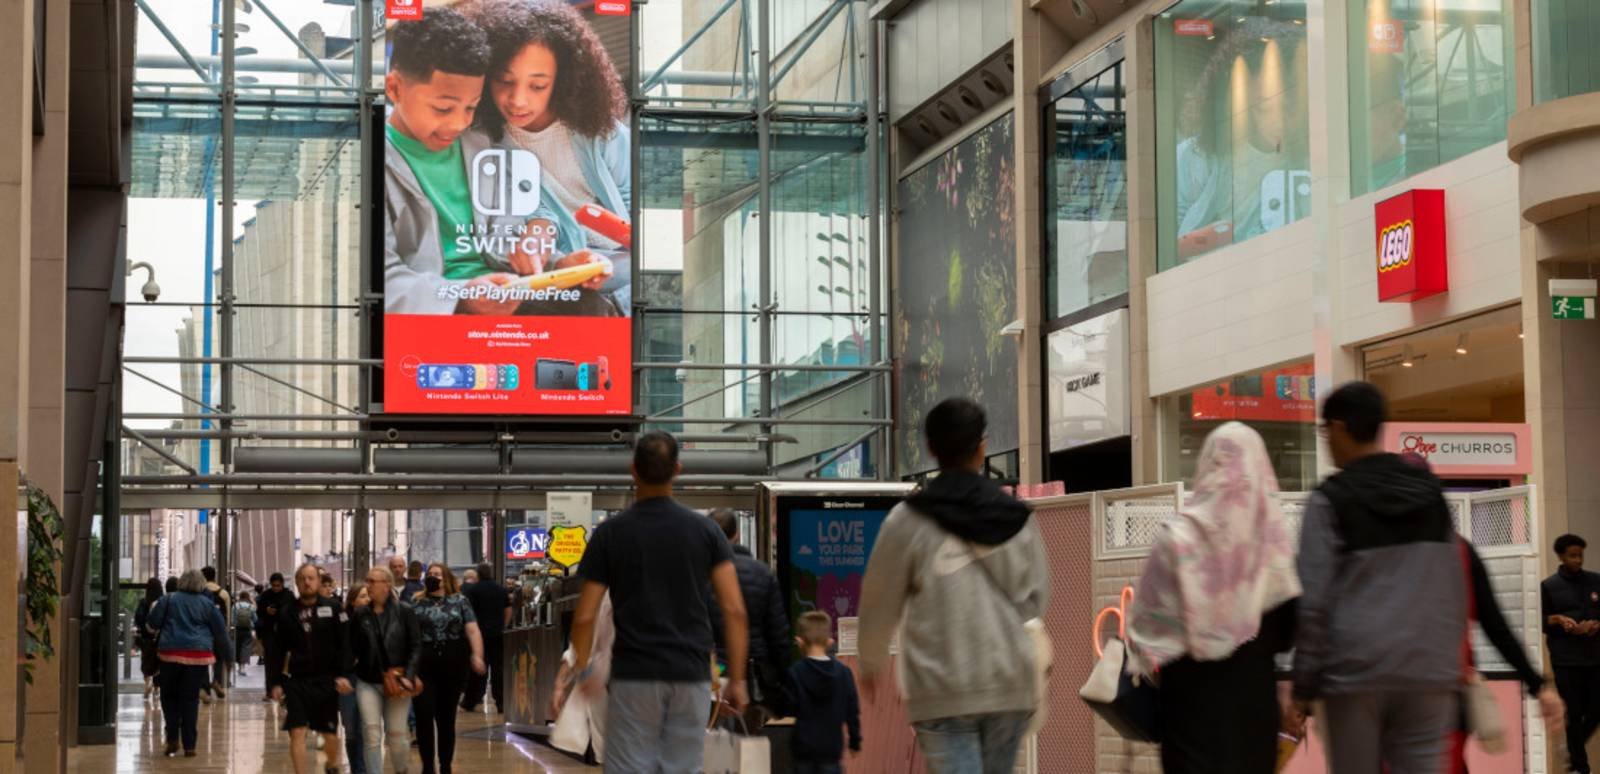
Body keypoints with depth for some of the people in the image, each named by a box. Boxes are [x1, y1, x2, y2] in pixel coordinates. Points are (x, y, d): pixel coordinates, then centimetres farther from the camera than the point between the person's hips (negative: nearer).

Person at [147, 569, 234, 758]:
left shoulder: (169, 599, 2)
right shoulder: (207, 603, 4)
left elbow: (153, 623, 3)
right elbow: (220, 630, 7)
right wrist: (226, 655, 17)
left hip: (171, 653, -1)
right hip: (198, 655, 1)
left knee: (169, 696, 13)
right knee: (190, 699, 5)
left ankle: (172, 739, 3)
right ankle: (189, 745, 4)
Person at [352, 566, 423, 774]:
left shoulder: (404, 612, -3)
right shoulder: (360, 615, 2)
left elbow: (416, 647, -4)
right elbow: (354, 648, 7)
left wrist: (409, 676, -12)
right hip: (367, 682, 1)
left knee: (397, 733, 5)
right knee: (371, 733, -5)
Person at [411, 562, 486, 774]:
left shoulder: (460, 602, 7)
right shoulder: (417, 604, 9)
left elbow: (472, 630, -1)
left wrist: (477, 655, -16)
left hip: (452, 667, 0)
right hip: (423, 667, 0)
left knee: (446, 718, 7)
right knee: (424, 716, -8)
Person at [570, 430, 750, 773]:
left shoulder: (610, 533, -2)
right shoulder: (705, 529, 2)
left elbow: (585, 616, -3)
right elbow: (734, 610, -4)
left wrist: (580, 671, 12)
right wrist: (736, 679, 2)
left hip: (633, 675, -1)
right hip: (690, 674, 2)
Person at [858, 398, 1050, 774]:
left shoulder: (907, 521, -4)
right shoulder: (1018, 520, 5)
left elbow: (879, 602, 5)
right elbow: (1036, 601, 8)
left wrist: (871, 664, 21)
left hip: (943, 690, -3)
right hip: (1011, 684, 3)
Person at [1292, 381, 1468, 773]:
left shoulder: (1331, 500, -2)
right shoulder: (1431, 492, 11)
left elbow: (1314, 600, -7)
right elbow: (1456, 589, 12)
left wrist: (1304, 684, -2)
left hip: (1356, 670, -3)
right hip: (1428, 669, 3)